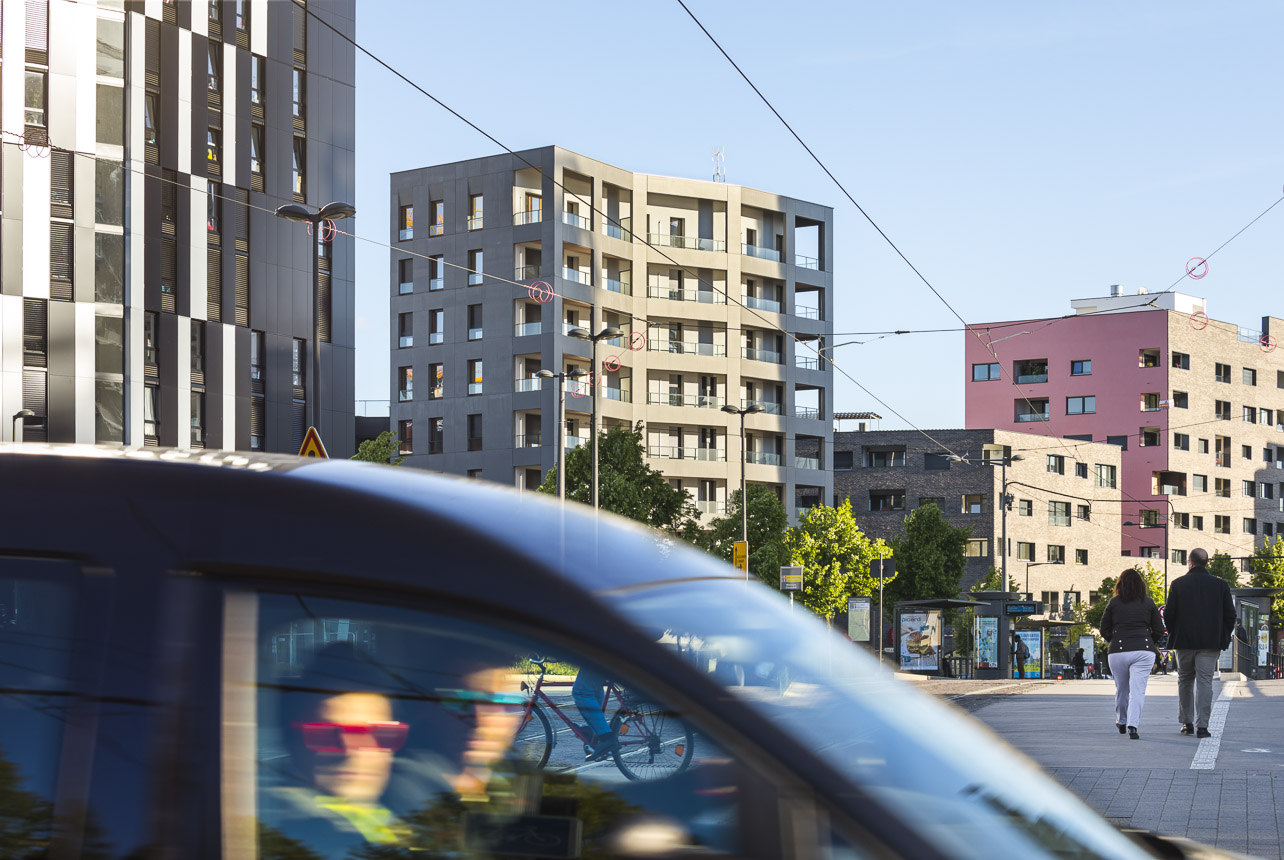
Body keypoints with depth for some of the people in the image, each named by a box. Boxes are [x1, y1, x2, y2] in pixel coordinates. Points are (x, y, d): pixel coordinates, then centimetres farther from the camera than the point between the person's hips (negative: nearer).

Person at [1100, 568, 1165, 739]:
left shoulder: (1114, 603, 4)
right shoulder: (1148, 603, 5)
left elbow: (1104, 630, 6)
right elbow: (1159, 630, 7)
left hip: (1118, 652, 1)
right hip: (1143, 651, -1)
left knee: (1121, 689, 17)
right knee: (1138, 690, -5)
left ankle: (1121, 721, 34)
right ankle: (1133, 725, -19)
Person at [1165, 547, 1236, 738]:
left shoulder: (1178, 584, -2)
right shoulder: (1220, 584, 2)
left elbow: (1169, 613, -4)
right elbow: (1230, 614, 2)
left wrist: (1173, 633, 11)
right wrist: (1224, 637, 13)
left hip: (1184, 642, 0)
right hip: (1210, 643, 0)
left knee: (1185, 680, 15)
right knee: (1204, 681, -1)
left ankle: (1187, 722, 17)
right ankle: (1202, 726, -9)